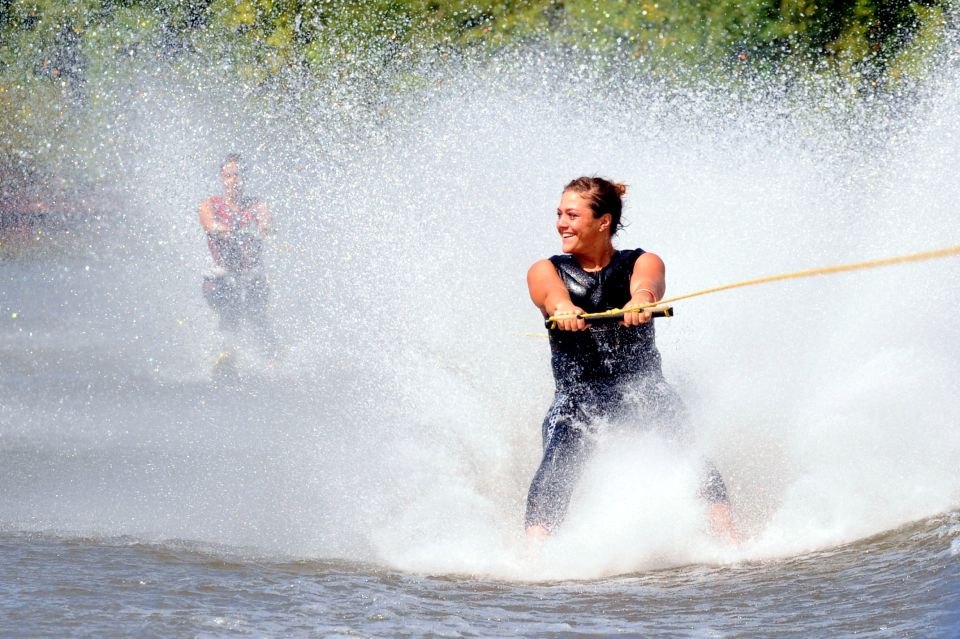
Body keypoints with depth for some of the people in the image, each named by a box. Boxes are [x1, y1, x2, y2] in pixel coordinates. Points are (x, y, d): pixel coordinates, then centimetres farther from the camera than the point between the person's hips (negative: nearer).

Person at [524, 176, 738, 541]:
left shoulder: (642, 263, 9)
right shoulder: (545, 272, 10)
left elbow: (645, 285, -16)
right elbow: (552, 294, -15)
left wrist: (638, 302, -42)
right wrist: (564, 310, -40)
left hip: (642, 386, 0)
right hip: (577, 392, 0)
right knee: (556, 467, -27)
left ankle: (728, 536, -33)